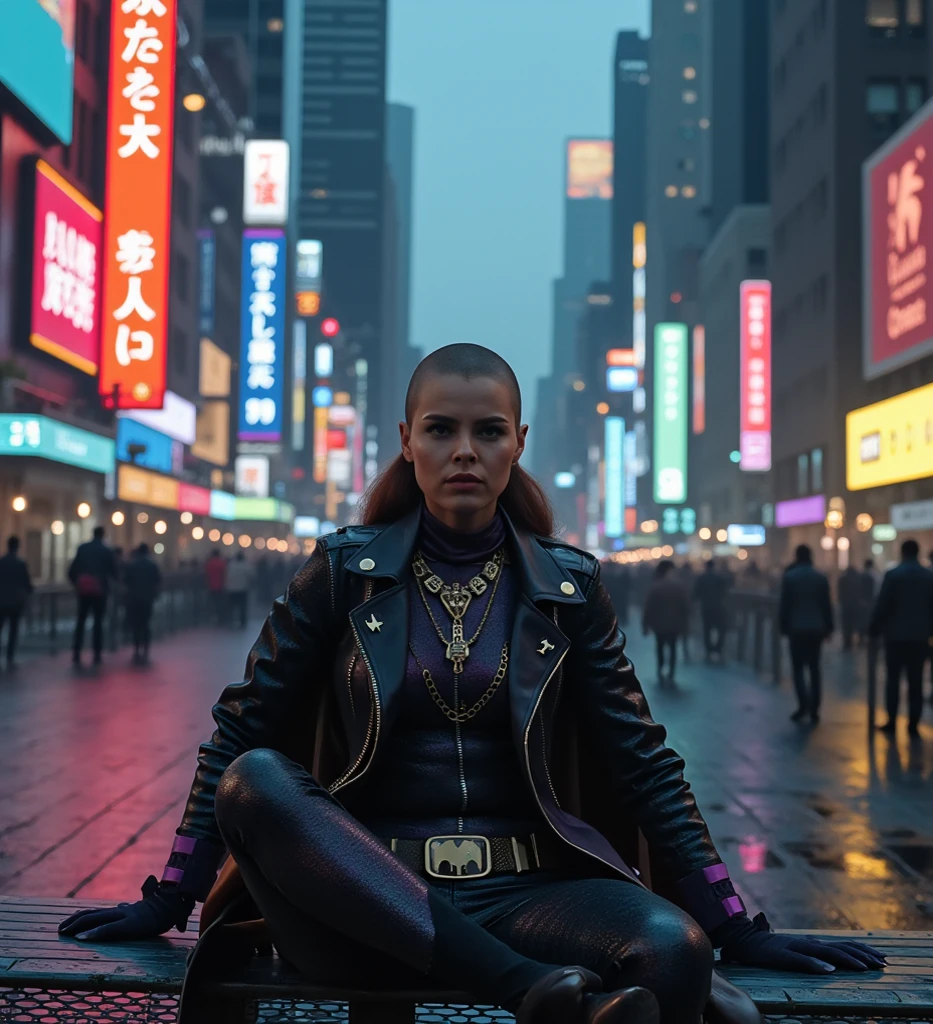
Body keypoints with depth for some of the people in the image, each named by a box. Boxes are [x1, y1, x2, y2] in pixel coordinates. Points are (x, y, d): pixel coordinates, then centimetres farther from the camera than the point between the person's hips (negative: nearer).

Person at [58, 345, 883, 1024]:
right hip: (366, 896, 1)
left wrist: (738, 929, 3)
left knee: (672, 952, -32)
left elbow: (644, 762, 8)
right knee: (255, 780, -31)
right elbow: (242, 733, 5)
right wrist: (168, 903, 0)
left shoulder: (568, 586, 7)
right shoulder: (345, 571, 4)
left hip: (521, 895, -1)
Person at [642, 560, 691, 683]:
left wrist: (645, 624, -3)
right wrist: (684, 624, 4)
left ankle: (660, 670, 5)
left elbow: (648, 607, -11)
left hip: (659, 623, -1)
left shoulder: (654, 587, -11)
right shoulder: (681, 587, -6)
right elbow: (686, 607, -3)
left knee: (660, 647, 18)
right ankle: (670, 674, 5)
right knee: (672, 647, 13)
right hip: (675, 623, 1)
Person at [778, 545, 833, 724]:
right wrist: (828, 628, 11)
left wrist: (783, 627, 3)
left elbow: (784, 604, -4)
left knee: (799, 668, 1)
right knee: (814, 669, 7)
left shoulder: (789, 577, -4)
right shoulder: (821, 577, 3)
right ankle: (814, 710, 5)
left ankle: (804, 704, -18)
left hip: (796, 628, -2)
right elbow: (827, 605, 5)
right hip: (816, 628, 3)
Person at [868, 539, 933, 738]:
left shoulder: (893, 574, -8)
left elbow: (882, 605, -9)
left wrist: (874, 629, 0)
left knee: (893, 679, 5)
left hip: (896, 634, -3)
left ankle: (892, 721, 4)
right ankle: (913, 724, 2)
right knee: (916, 681, 4)